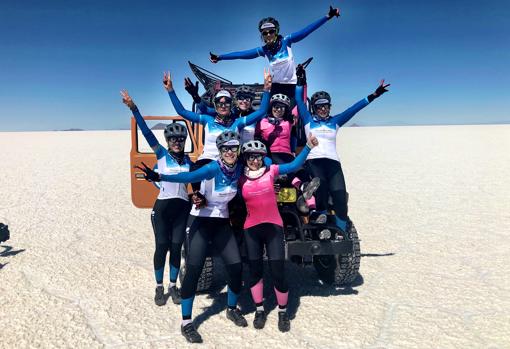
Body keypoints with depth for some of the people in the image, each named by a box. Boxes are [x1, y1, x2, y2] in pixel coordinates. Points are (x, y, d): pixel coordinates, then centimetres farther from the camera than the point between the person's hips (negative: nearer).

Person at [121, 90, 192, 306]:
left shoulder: (188, 161, 8)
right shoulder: (162, 155, 0)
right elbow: (147, 132, -10)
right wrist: (133, 109, -18)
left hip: (182, 208, 2)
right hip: (162, 207, -2)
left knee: (176, 247, 5)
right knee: (162, 247, 1)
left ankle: (173, 286, 21)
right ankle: (159, 287, 18)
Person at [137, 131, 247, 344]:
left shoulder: (239, 169, -5)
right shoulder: (213, 168, -22)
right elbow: (188, 177, -37)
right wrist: (159, 177, -52)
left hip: (222, 223, 5)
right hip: (201, 221, -5)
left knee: (236, 267, 2)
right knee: (193, 270, -9)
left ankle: (232, 309, 27)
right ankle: (186, 322, 6)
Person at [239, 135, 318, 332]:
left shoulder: (271, 171, -2)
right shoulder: (241, 179, 1)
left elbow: (294, 165, -10)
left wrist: (308, 146, -19)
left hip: (273, 227, -1)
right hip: (251, 229, 2)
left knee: (278, 273, -2)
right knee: (255, 271, 11)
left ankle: (283, 312, 20)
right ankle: (260, 310, 30)